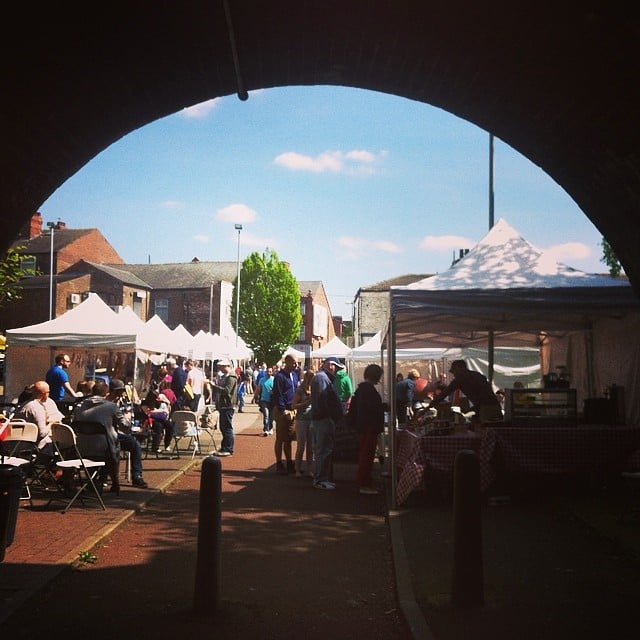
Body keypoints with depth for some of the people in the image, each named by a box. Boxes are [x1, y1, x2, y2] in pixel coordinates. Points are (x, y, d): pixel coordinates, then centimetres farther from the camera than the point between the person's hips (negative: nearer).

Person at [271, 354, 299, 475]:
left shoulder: (294, 375, 12)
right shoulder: (279, 376, -12)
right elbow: (278, 395, -14)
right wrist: (283, 411, -17)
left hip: (292, 411, 7)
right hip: (282, 411, -7)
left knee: (289, 439, 13)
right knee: (280, 439, 1)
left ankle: (289, 464, 20)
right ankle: (279, 465, 8)